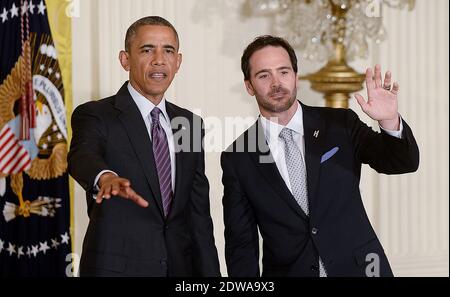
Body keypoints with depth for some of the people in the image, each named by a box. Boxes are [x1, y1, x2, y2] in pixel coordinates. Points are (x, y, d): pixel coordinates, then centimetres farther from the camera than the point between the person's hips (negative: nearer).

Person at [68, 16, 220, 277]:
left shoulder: (190, 124, 9)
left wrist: (210, 273, 3)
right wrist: (107, 177, -50)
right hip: (116, 267, -4)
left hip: (180, 266, 5)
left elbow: (199, 211, 10)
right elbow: (83, 157, -28)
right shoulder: (95, 116, -6)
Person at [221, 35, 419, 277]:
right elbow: (241, 245, -1)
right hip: (287, 271, 0)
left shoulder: (340, 124, -3)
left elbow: (404, 163, -5)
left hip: (357, 268, 1)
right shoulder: (236, 159, -3)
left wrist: (389, 121, -24)